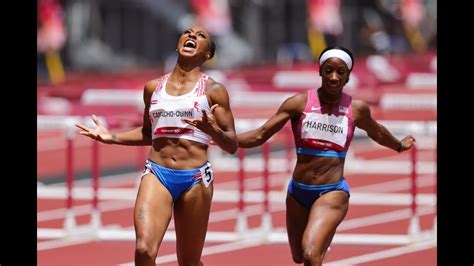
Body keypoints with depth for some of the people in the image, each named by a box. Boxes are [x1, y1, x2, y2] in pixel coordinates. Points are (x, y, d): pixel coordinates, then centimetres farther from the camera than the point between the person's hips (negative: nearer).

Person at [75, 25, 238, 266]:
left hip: (195, 179, -2)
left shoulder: (213, 91, 3)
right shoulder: (153, 88, 13)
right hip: (156, 174, 2)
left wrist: (213, 131, -19)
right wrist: (111, 137, 14)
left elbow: (231, 145, 2)